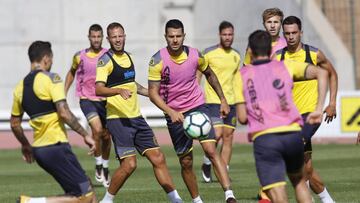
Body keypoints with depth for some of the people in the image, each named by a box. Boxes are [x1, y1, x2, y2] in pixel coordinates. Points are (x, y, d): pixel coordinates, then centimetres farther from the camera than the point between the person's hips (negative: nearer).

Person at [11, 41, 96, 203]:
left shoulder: (20, 86, 12)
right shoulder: (51, 79, -9)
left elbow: (15, 124, 18)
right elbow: (64, 113, -18)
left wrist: (25, 145, 34)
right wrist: (85, 135, -10)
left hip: (38, 148, 8)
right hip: (56, 146, -8)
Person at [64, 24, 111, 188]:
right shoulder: (80, 57, -1)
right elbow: (72, 72, 18)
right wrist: (64, 93, 15)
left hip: (104, 100, 2)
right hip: (87, 99, -2)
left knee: (106, 136, 10)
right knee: (97, 129, -24)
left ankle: (105, 168, 32)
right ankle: (98, 165, -7)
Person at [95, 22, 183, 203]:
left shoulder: (127, 56, 16)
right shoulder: (105, 60, -9)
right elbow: (98, 89, -23)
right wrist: (119, 91, -38)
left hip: (136, 118, 7)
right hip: (118, 119, -7)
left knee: (158, 158, 3)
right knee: (129, 164, -15)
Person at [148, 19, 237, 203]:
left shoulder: (195, 55, -5)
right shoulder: (157, 60, -13)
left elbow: (209, 74, 15)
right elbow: (153, 92, -12)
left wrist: (223, 100, 15)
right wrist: (171, 112, -25)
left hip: (198, 107, 0)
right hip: (175, 115, 0)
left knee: (211, 150, -17)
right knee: (186, 162, 5)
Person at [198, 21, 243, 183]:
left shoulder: (236, 56, 11)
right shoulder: (209, 53, -5)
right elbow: (198, 74, 0)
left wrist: (241, 103, 16)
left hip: (231, 101, 5)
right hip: (213, 101, -5)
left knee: (228, 136, 2)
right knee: (217, 133, -16)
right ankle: (207, 163, 7)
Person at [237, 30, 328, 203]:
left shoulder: (242, 75, 12)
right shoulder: (286, 66, 15)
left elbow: (242, 118, 9)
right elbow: (322, 73, 4)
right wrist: (319, 109, 4)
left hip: (263, 138, -2)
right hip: (292, 134, 2)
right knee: (298, 180, 28)